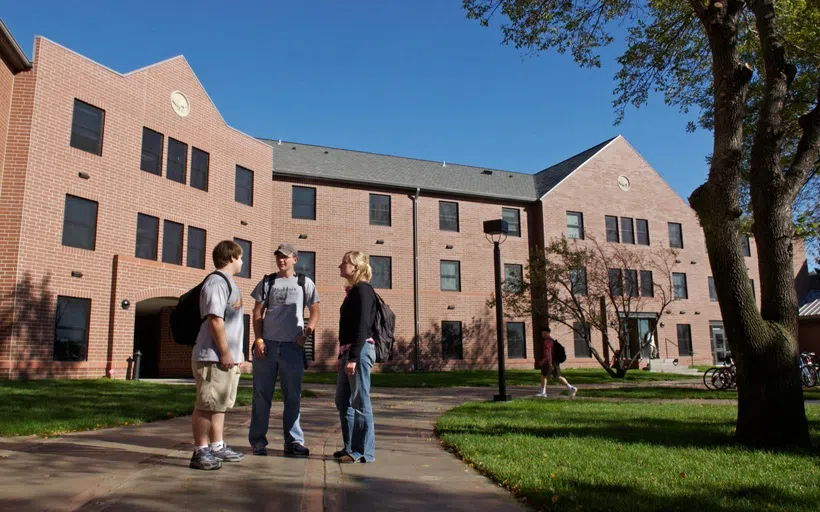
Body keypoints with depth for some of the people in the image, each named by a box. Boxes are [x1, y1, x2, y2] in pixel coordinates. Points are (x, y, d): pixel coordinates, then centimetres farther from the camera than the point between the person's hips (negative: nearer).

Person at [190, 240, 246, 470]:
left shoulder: (227, 283, 19)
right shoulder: (217, 282, -14)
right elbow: (215, 319, -21)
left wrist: (237, 352, 23)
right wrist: (224, 352, -21)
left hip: (227, 356, 11)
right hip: (214, 356, -11)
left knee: (220, 404, 17)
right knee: (207, 405, -4)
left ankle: (217, 447, 27)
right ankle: (200, 452, 3)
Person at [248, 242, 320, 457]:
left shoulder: (305, 283, 9)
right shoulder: (267, 283, 11)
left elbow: (315, 312, 9)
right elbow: (257, 312, 8)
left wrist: (306, 332, -6)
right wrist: (258, 339, -4)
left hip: (293, 346, 0)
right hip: (267, 343, 1)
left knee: (293, 396, 4)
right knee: (262, 394, 4)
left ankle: (293, 442, 11)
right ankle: (258, 440, 12)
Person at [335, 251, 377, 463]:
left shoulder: (362, 289, -9)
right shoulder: (352, 291, 19)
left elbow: (362, 326, -18)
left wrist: (353, 357, -22)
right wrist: (342, 356, 21)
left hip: (360, 350, -10)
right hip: (349, 351, 10)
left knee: (360, 402, -5)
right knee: (343, 401, 13)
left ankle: (364, 452, 3)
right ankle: (350, 447, 22)